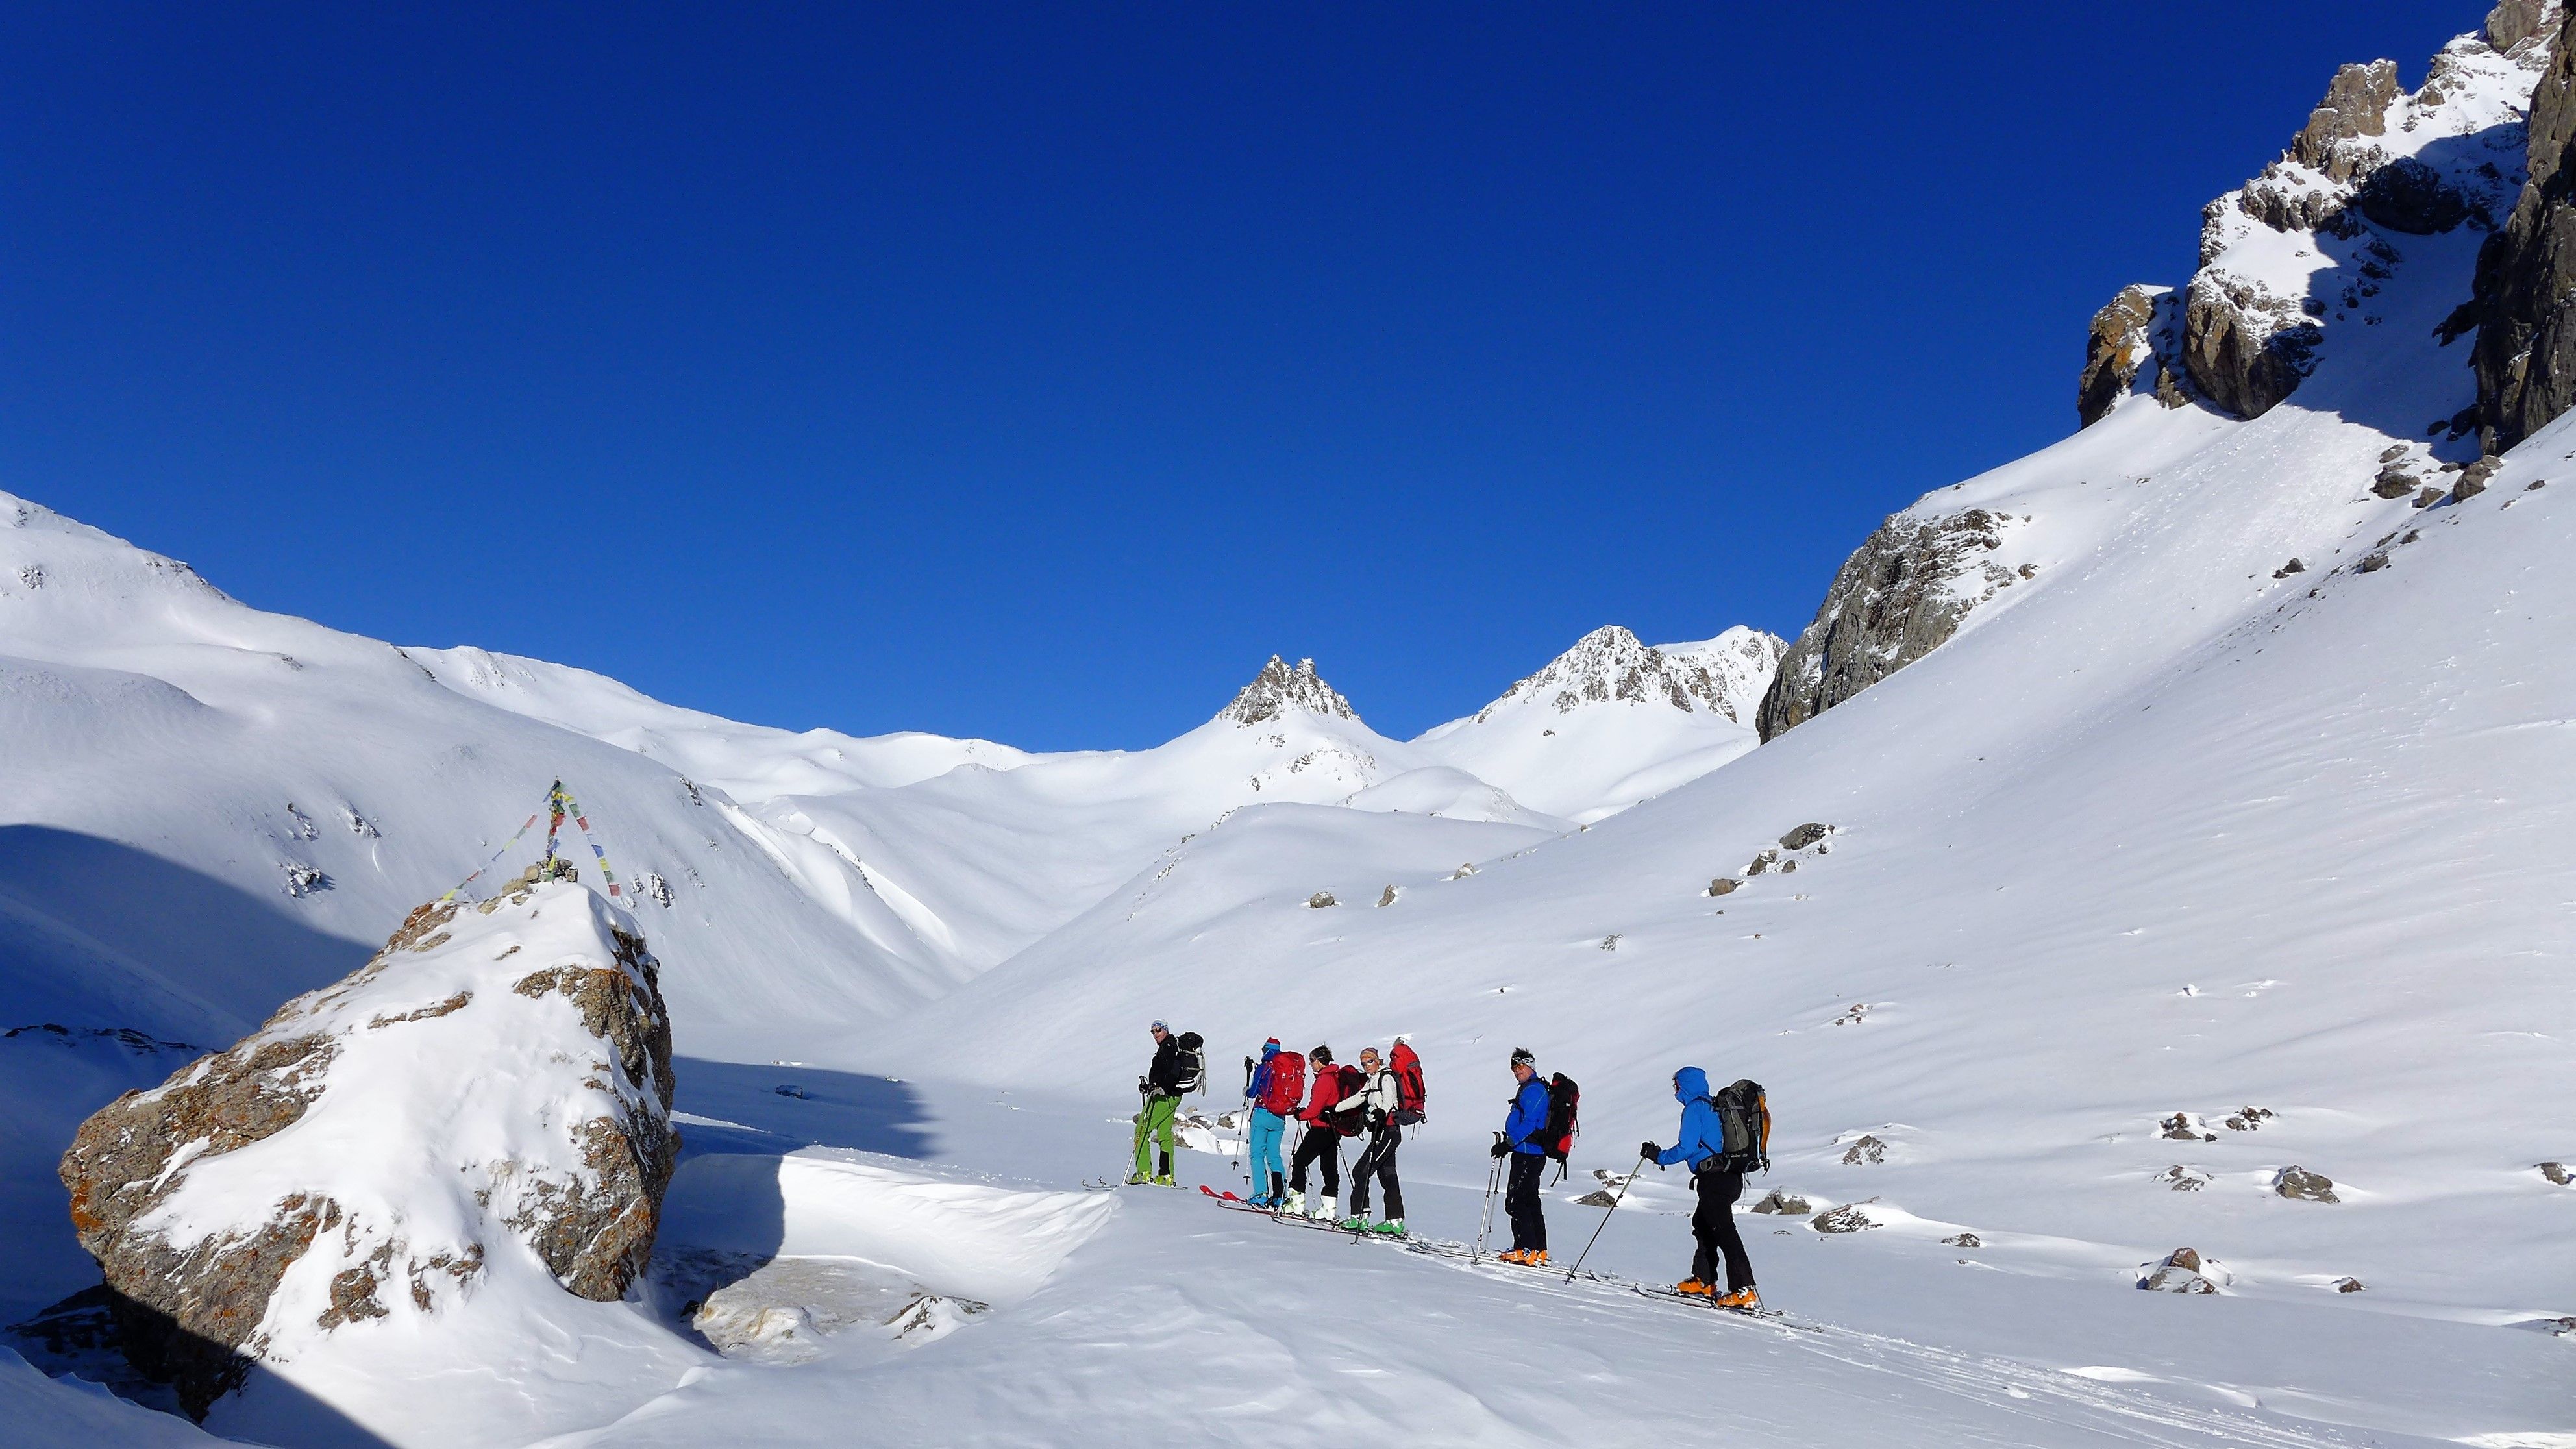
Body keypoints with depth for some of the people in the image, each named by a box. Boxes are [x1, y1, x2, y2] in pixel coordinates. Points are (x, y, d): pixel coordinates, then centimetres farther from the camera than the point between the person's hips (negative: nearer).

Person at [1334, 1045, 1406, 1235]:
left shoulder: (1386, 1078, -6)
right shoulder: (1371, 1081, 21)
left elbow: (1388, 1098, -25)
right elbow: (1358, 1099, 32)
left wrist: (1382, 1112, -45)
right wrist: (1334, 1109, 31)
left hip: (1388, 1132, -9)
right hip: (1380, 1132, 9)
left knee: (1361, 1172, -13)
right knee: (1388, 1178, 8)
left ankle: (1359, 1217, -15)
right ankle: (1395, 1222, 9)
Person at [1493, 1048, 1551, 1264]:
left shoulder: (1533, 1090, -13)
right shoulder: (1529, 1088, 20)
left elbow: (1529, 1124, -22)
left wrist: (1508, 1144, -23)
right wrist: (1507, 1142, 16)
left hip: (1528, 1155, -11)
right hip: (1530, 1154, 11)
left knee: (1515, 1201, -11)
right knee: (1529, 1201, 14)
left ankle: (1526, 1250, -12)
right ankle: (1539, 1251, 18)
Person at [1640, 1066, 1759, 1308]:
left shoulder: (1694, 1108, -7)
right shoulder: (1714, 1107, 19)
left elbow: (1687, 1148, -14)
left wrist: (1658, 1156, -1)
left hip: (1714, 1178, -10)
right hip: (1732, 1176, 10)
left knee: (1723, 1230, -14)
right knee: (1702, 1224, 21)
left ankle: (1744, 1291, -21)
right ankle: (1703, 1281, 24)